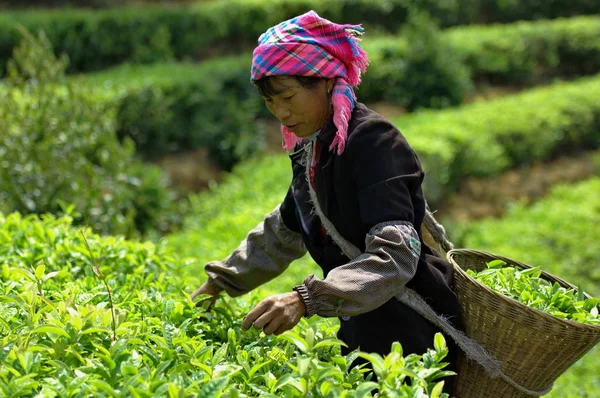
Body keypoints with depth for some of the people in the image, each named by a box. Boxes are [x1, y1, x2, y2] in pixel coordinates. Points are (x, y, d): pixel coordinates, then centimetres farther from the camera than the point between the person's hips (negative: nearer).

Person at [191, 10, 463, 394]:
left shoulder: (372, 142, -19)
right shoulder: (311, 149, 8)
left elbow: (395, 255, -30)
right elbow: (283, 232, 24)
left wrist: (307, 298, -40)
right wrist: (223, 282, 23)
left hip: (413, 331, -8)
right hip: (365, 327, 8)